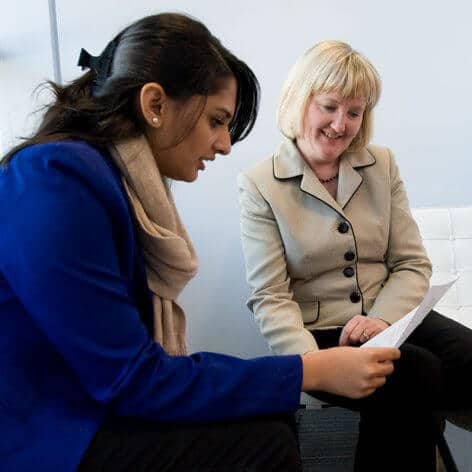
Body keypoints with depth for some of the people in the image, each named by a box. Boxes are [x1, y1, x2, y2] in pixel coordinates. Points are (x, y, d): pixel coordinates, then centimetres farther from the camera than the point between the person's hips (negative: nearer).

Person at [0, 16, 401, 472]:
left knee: (270, 422, -3)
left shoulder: (121, 180, 4)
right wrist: (312, 372, -18)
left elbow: (134, 362, 4)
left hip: (87, 408, 8)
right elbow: (130, 381, -21)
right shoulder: (58, 181, -22)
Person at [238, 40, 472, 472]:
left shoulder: (383, 166, 8)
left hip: (389, 319, 4)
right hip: (316, 332, -4)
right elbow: (271, 299, -10)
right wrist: (316, 363, -27)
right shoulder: (260, 186, -4)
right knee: (418, 374, -29)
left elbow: (413, 264, 6)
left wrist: (383, 318, -15)